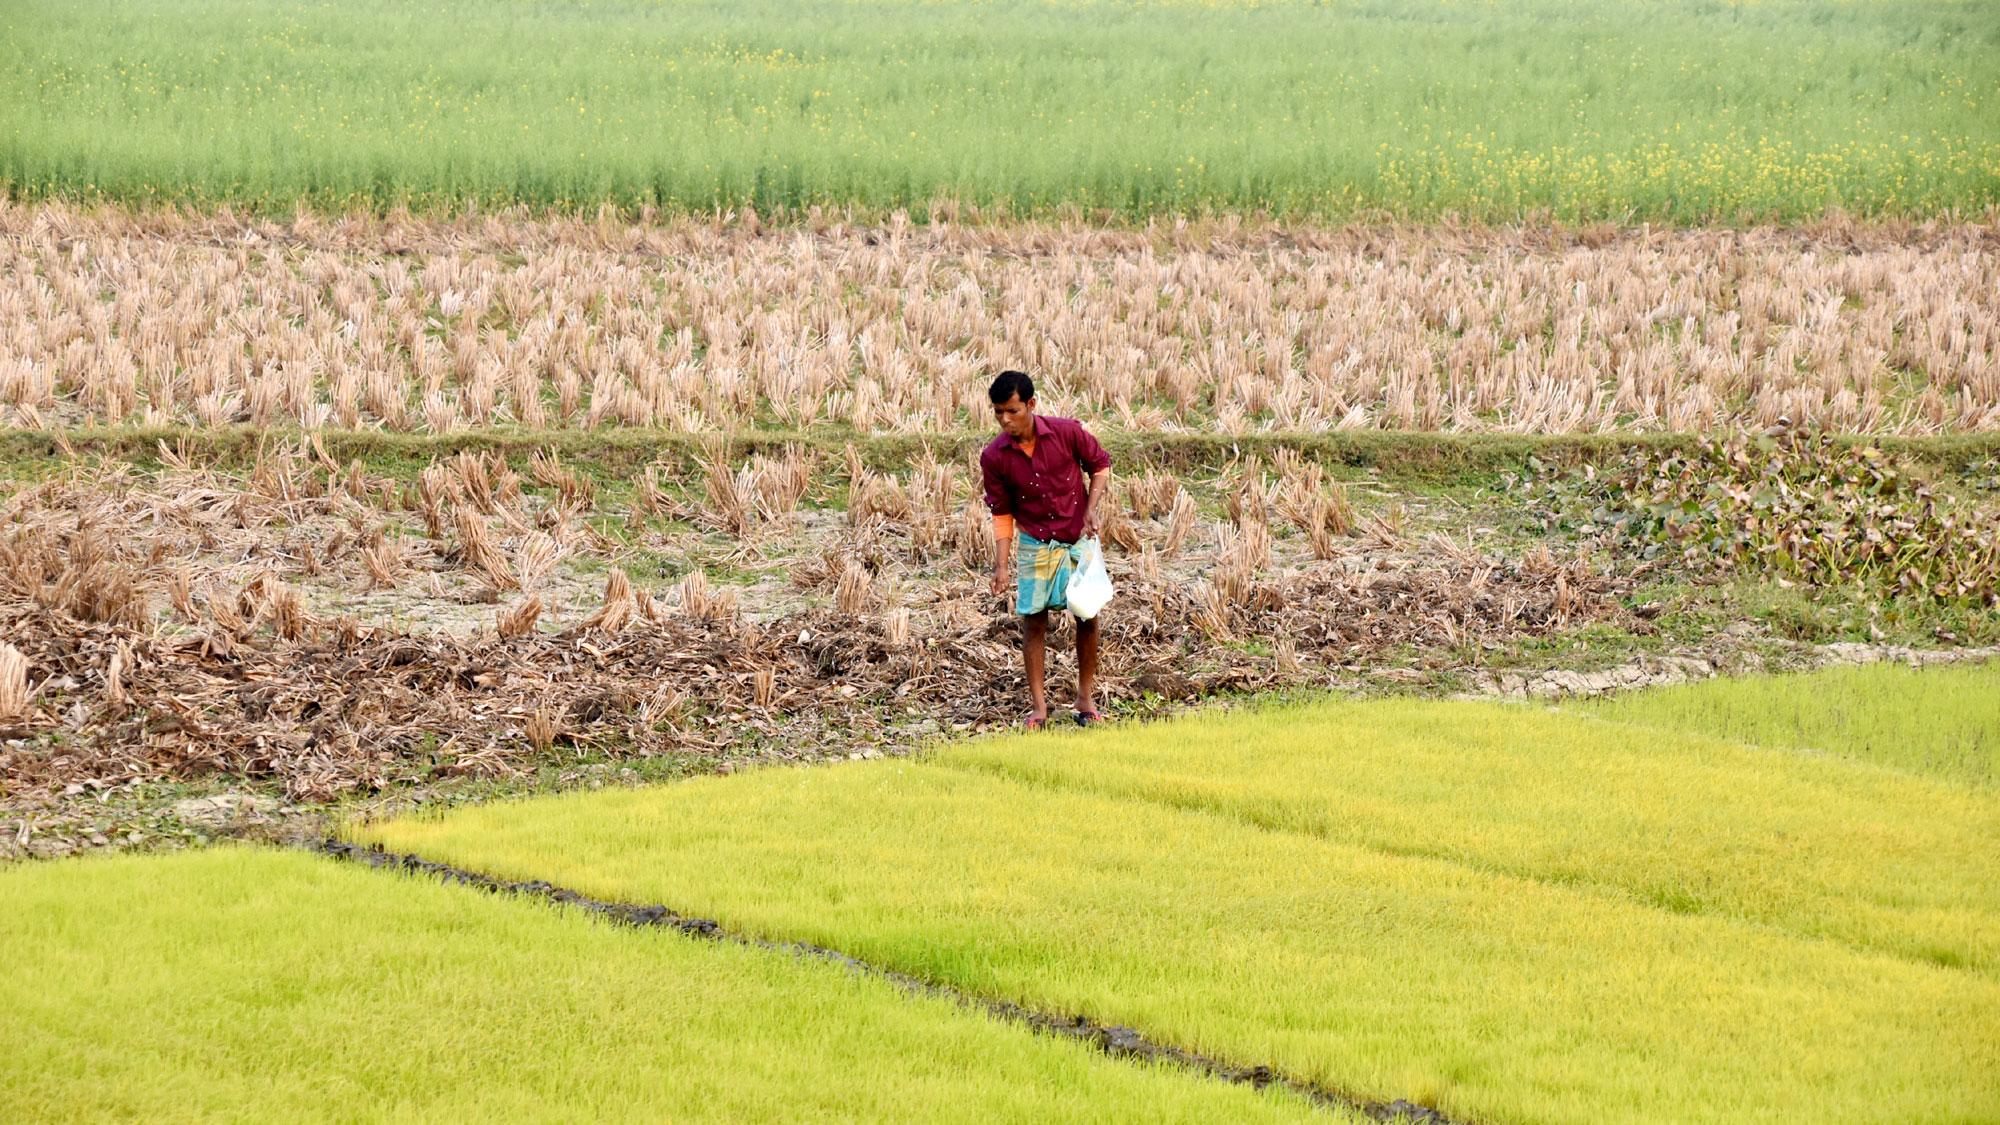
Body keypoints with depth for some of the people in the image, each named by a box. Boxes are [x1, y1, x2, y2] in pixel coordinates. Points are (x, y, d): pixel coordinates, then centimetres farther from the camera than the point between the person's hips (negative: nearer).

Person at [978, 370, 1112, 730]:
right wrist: (1002, 564, -7)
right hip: (1034, 544, 0)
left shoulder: (1068, 432, -15)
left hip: (1078, 539, 0)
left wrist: (1092, 510, -12)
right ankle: (1038, 705, 9)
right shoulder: (993, 457, -11)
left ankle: (1086, 698, 15)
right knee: (1033, 620, 0)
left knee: (1088, 616, 2)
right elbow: (1002, 513, -2)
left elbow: (1100, 466, 1)